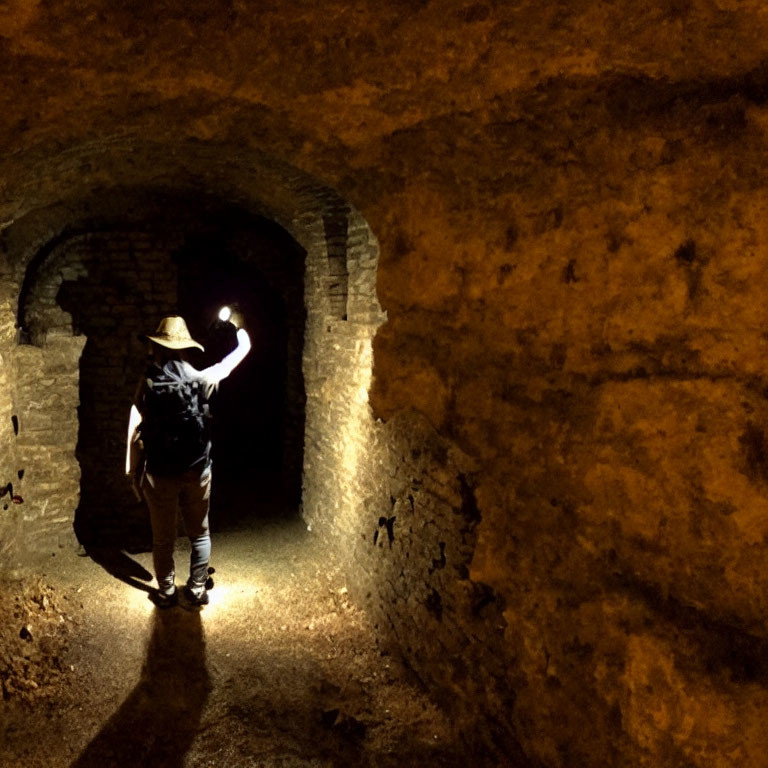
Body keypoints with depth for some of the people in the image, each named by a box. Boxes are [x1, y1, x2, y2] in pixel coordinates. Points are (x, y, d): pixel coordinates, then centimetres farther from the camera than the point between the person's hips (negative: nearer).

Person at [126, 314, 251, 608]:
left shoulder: (147, 384, -8)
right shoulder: (199, 379, -6)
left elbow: (134, 433, -8)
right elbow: (225, 367, 13)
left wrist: (133, 472, 1)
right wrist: (244, 346, 33)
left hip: (159, 474, -1)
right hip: (197, 472, 1)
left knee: (163, 537, 13)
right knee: (199, 534, 16)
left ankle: (166, 592, 24)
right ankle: (196, 590, 23)